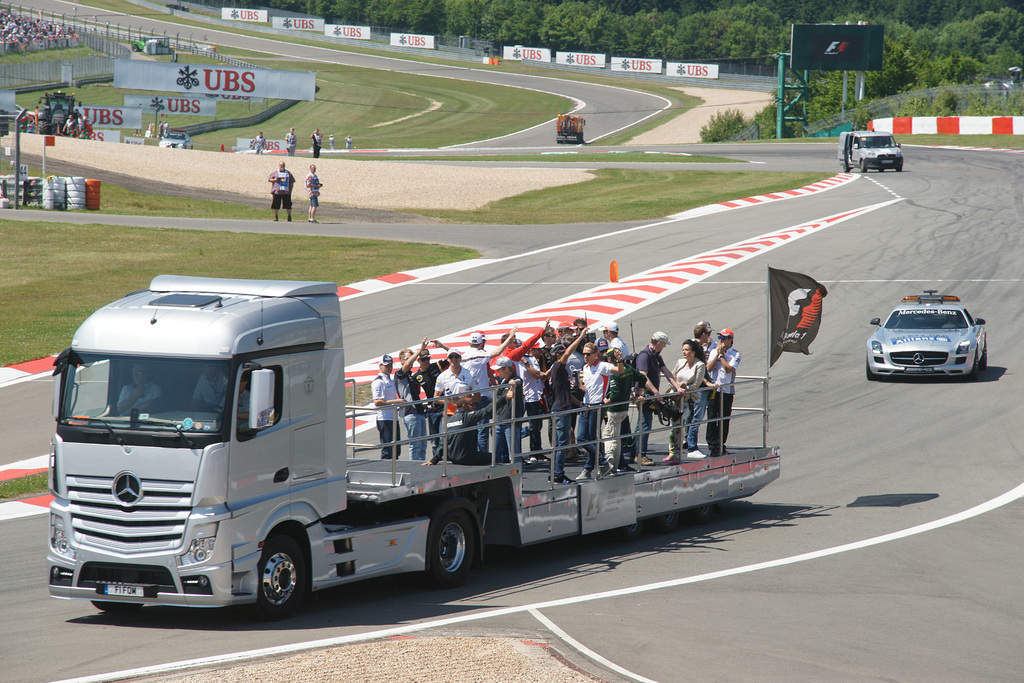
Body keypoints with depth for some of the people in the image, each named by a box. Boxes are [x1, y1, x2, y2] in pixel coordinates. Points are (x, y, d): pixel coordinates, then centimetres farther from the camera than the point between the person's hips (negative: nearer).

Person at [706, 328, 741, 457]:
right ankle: (712, 446, -2)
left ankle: (720, 445, 13)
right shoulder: (714, 352, 9)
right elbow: (709, 368, -3)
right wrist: (718, 354, -7)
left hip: (727, 390, -2)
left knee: (724, 420, 4)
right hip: (714, 389, 2)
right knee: (712, 418, -4)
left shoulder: (735, 355, -1)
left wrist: (721, 355, -9)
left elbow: (729, 369, -15)